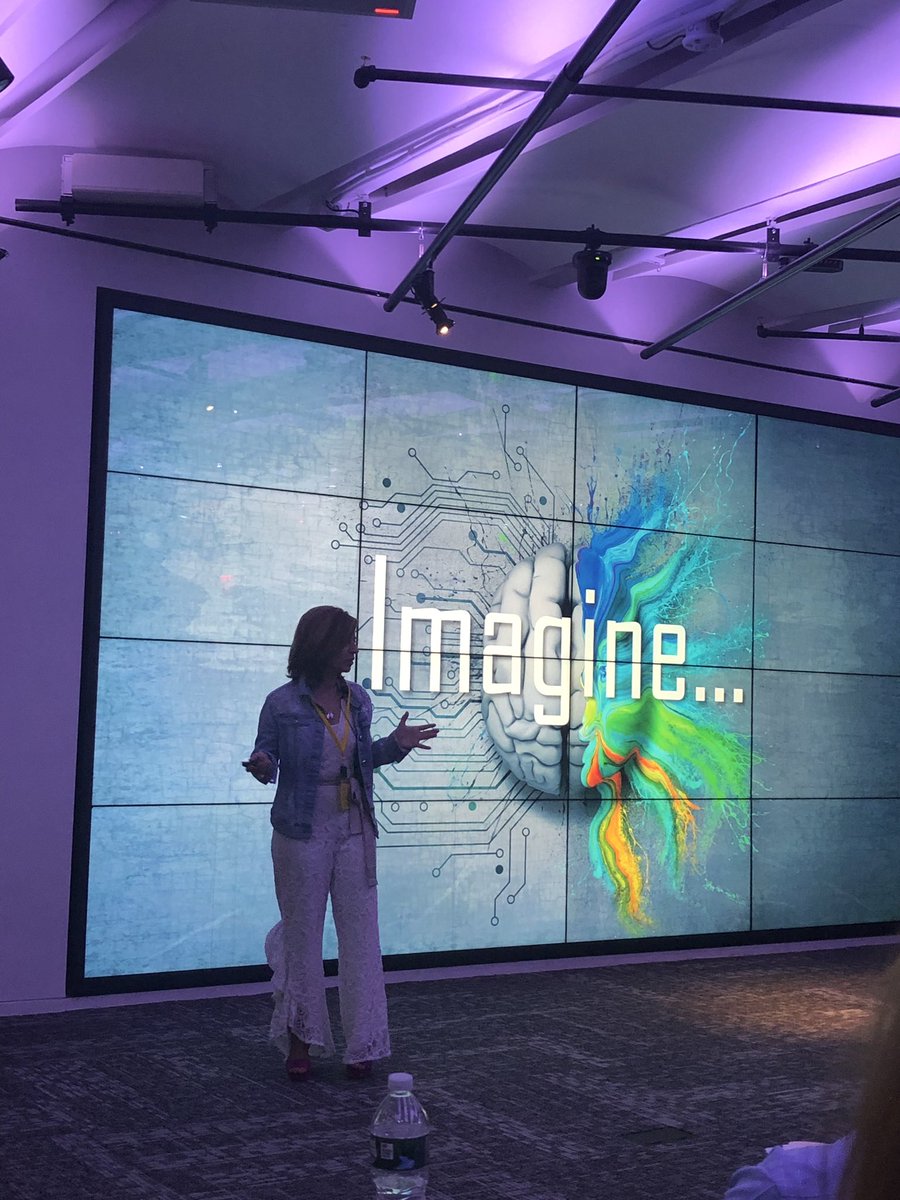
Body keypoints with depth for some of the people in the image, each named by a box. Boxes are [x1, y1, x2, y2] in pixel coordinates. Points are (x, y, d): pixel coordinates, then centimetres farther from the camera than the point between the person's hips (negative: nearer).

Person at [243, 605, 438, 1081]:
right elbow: (266, 755, -2)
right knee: (303, 934, 5)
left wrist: (397, 743, 1)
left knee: (360, 932, 4)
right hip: (302, 832, -4)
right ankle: (300, 1039, 20)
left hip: (354, 830, 4)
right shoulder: (283, 703, -7)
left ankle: (361, 1042, 13)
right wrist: (262, 765, -24)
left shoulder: (358, 700, 6)